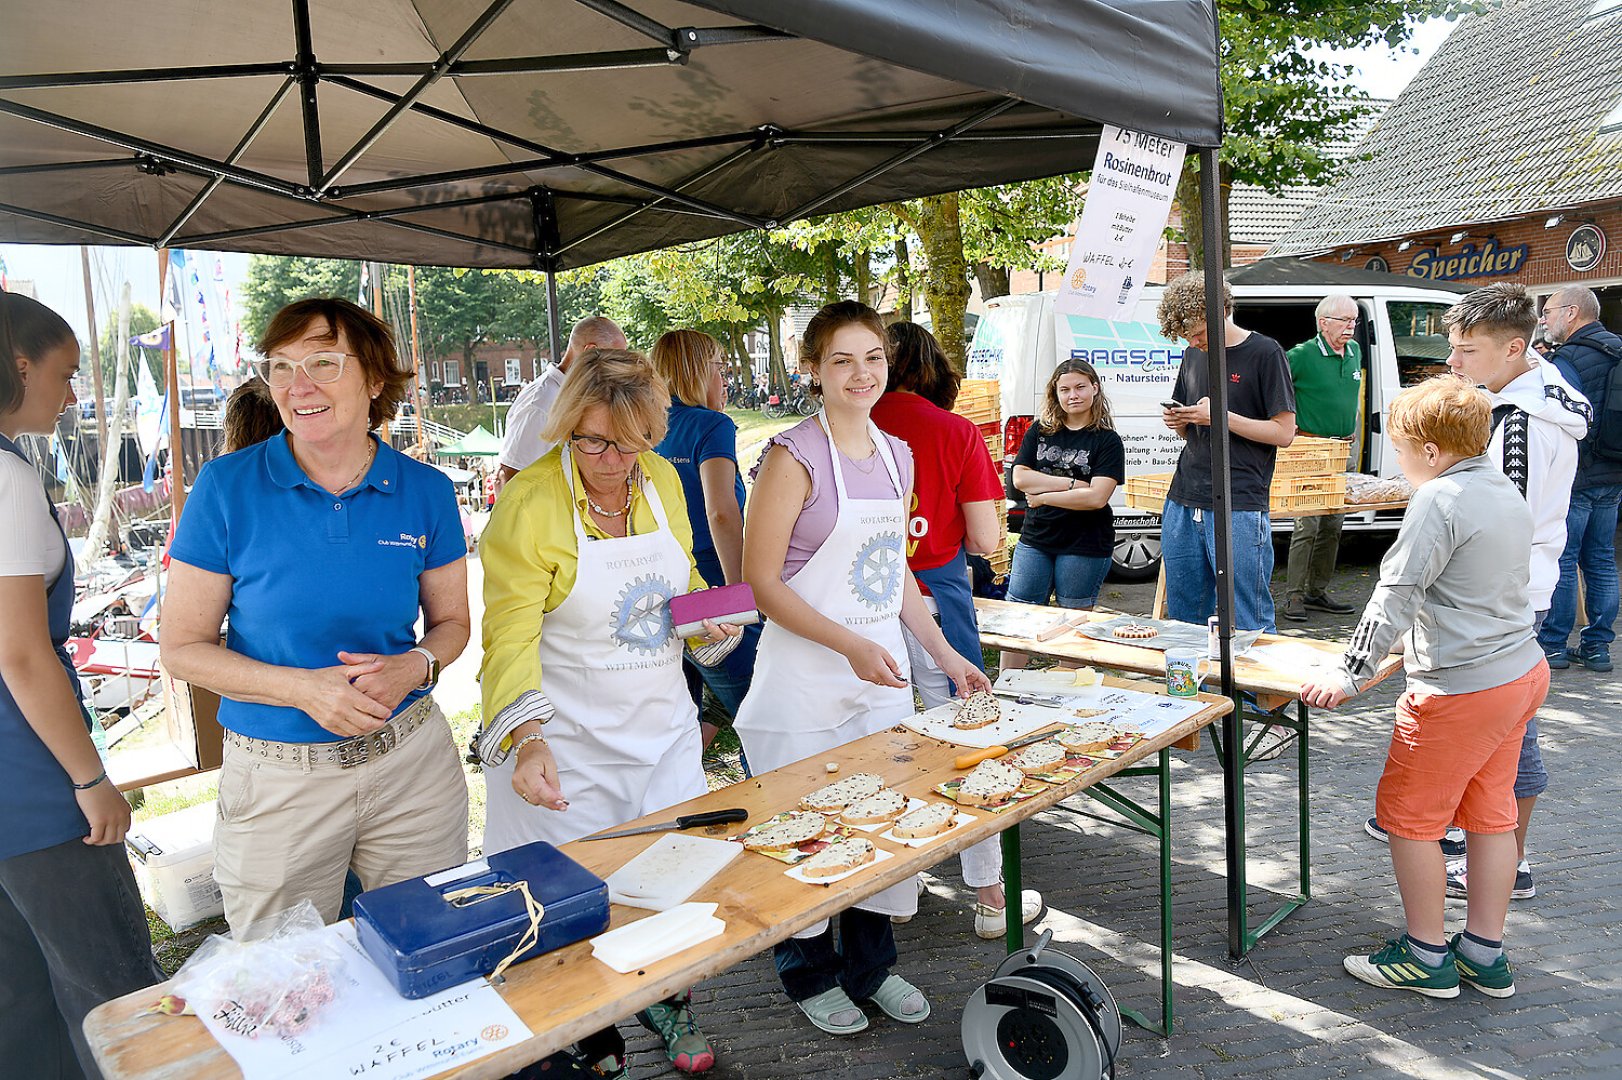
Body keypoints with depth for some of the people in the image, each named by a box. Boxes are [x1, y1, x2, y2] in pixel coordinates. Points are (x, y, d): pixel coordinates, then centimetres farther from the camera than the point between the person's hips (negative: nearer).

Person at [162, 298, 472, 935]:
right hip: (277, 779, -1)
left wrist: (414, 667, -14)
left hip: (412, 761, 2)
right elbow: (183, 647, -5)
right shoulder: (226, 487, -8)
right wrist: (304, 688, -19)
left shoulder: (425, 491, -3)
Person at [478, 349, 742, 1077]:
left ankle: (665, 1004, 45)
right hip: (565, 742, -5)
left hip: (662, 723, 6)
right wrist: (527, 739, -35)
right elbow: (509, 635, -21)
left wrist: (710, 618, -6)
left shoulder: (661, 480, 0)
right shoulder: (529, 503, -18)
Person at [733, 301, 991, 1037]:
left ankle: (870, 964, 34)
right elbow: (760, 581, -14)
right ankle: (810, 975, 30)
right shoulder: (794, 456, -12)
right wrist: (852, 645, -21)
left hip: (884, 673, 6)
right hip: (806, 680, -6)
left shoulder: (897, 455, 9)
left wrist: (944, 653, 13)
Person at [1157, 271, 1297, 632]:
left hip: (1239, 510, -6)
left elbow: (1284, 433, -6)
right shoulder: (1193, 355, 15)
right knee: (1183, 618, 11)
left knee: (1248, 624, -2)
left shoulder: (1265, 353, -3)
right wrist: (1177, 422, 1)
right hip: (1182, 505, 6)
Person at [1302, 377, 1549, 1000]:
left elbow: (1396, 596, -21)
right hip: (1524, 670, 9)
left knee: (1409, 814, 4)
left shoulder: (1440, 500, -17)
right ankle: (1485, 956, 27)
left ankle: (1427, 957, 15)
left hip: (1460, 690, -9)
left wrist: (1351, 676, -18)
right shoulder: (1508, 494, 11)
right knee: (1490, 813, 16)